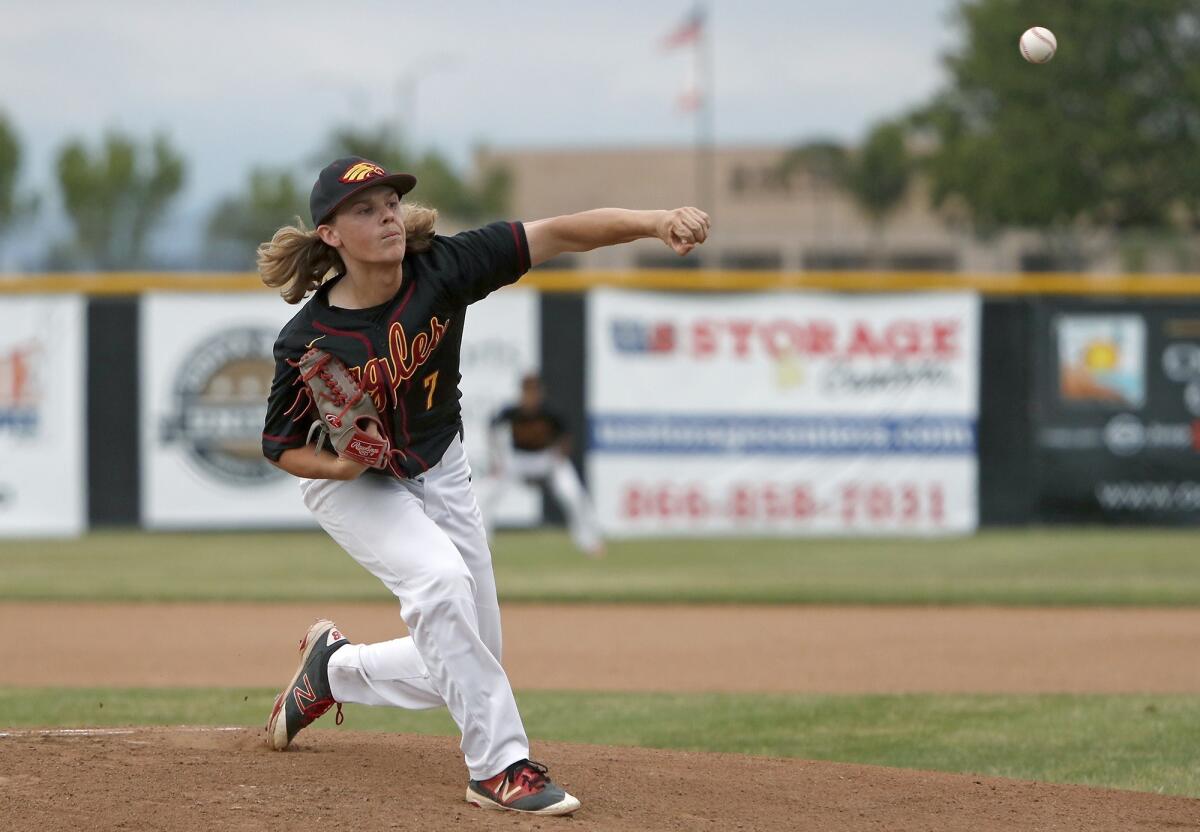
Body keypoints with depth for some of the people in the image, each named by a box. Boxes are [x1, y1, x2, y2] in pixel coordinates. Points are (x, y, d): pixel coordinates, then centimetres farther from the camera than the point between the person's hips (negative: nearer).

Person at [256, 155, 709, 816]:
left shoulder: (442, 269, -22)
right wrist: (338, 461, -33)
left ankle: (335, 669, 34)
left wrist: (655, 223, -44)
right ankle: (498, 764, -25)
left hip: (438, 474, 4)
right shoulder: (307, 342, -25)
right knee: (438, 575, -33)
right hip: (350, 485, -4)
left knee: (454, 672, 5)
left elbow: (558, 235, -29)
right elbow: (280, 447, -12)